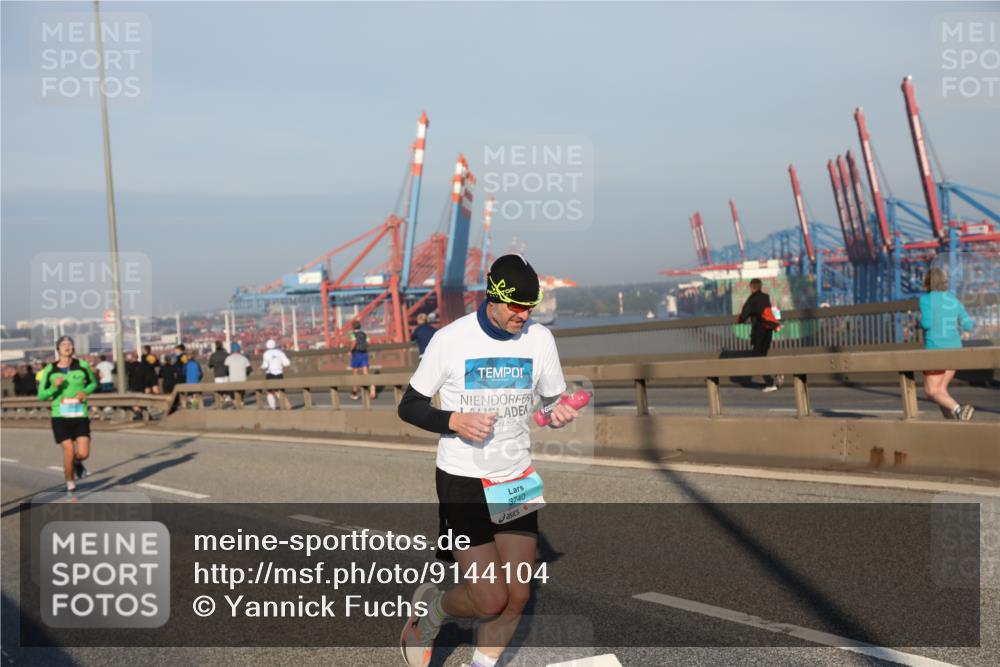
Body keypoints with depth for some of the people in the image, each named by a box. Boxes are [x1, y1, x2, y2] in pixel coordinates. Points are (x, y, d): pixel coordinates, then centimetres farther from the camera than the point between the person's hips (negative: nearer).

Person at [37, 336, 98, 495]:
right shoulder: (49, 370, -1)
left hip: (80, 415, 1)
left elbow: (93, 383, 16)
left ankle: (77, 463, 31)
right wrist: (55, 387, -17)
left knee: (83, 453, -8)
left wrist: (85, 392, -5)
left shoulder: (83, 365, -1)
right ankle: (70, 485, 15)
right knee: (69, 451, -7)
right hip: (60, 416, -1)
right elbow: (41, 395, 2)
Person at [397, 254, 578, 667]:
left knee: (517, 596, 1)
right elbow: (409, 406, -4)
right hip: (462, 482, -4)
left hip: (517, 480, 4)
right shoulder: (451, 339, -11)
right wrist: (454, 421, -22)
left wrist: (561, 412, -14)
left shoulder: (540, 339, -2)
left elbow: (554, 399, 10)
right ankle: (429, 609, 24)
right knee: (490, 600, -8)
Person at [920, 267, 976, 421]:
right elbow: (967, 325, 8)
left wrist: (920, 323, 4)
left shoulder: (926, 298, -8)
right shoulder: (953, 300, 8)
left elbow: (927, 323, -19)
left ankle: (959, 410, -26)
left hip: (936, 350, -6)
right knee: (940, 389, 17)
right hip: (954, 349, 6)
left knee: (932, 392, 0)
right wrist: (972, 322, 32)